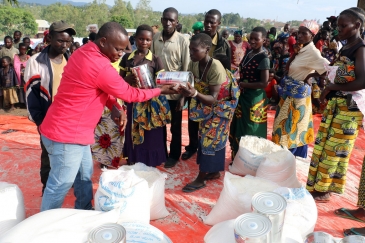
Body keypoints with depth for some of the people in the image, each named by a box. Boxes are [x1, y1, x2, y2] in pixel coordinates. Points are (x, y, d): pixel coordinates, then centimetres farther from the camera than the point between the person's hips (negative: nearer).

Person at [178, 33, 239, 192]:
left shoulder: (216, 68, -31)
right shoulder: (193, 64, -11)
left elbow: (213, 99, -32)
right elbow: (191, 86, -8)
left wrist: (194, 94, -49)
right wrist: (183, 89, -30)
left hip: (220, 106, -7)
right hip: (205, 106, 7)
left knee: (210, 139, -1)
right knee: (206, 138, 13)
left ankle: (201, 179, 10)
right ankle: (214, 171, 30)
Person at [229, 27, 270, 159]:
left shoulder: (263, 59, -17)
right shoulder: (248, 53, 7)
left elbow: (264, 83, -20)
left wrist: (242, 84, -18)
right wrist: (239, 83, -6)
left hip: (254, 99, -8)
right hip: (244, 96, 8)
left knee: (250, 131, 5)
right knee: (238, 127, 17)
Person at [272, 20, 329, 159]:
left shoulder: (312, 51, -19)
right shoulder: (302, 50, 7)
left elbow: (328, 69, -28)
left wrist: (310, 76, -17)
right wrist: (294, 53, -3)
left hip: (297, 95, -9)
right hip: (291, 94, 9)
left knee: (290, 128, 2)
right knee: (297, 129, 19)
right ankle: (298, 160, 35)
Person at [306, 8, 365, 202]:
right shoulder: (345, 48, 12)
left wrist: (331, 88, -16)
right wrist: (328, 94, -1)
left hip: (349, 108, -8)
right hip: (335, 104, 8)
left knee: (333, 150, 1)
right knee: (323, 147, 12)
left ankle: (324, 191, 14)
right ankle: (317, 186, 25)